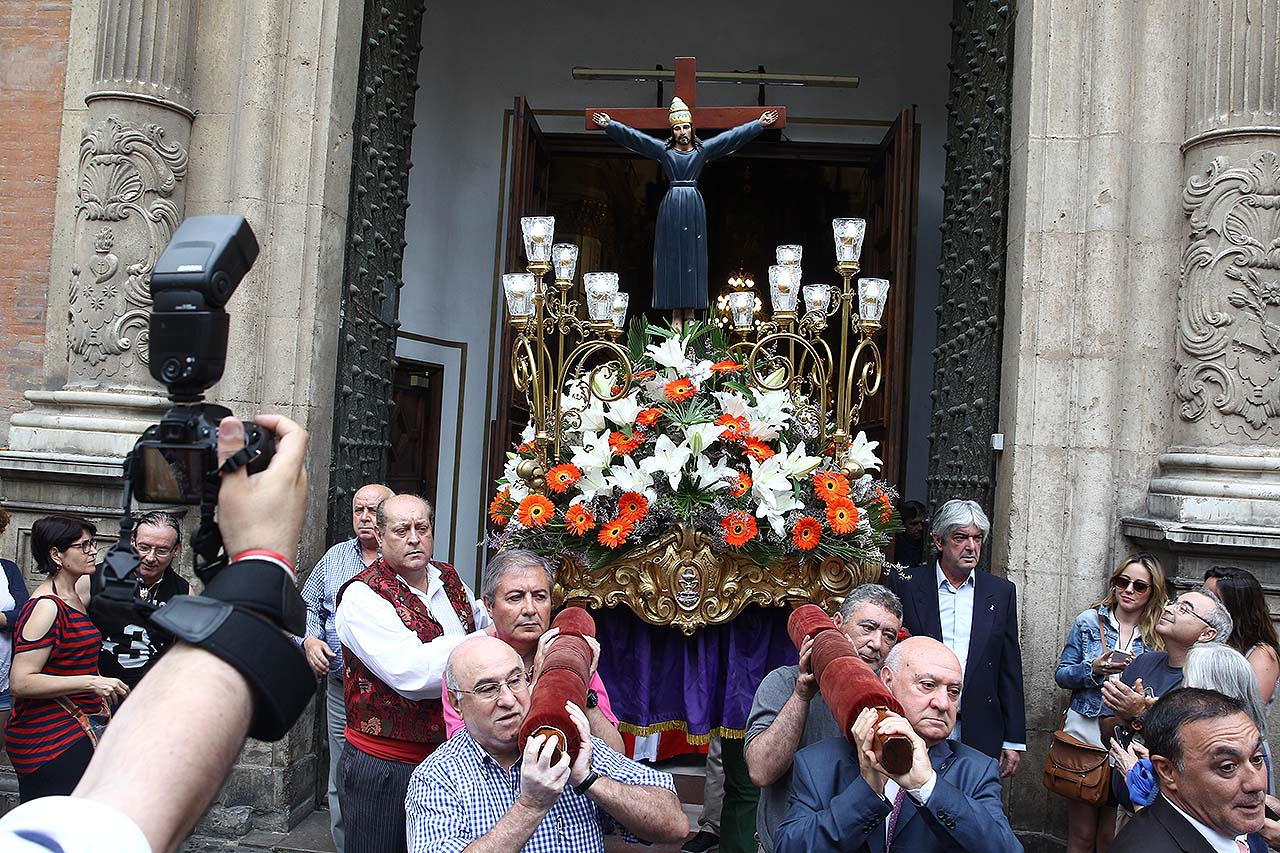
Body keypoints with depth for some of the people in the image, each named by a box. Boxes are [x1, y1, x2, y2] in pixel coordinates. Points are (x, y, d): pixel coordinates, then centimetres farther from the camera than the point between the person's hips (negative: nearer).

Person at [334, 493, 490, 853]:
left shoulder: (449, 578, 5)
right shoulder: (363, 595, -16)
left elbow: (482, 619, 26)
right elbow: (412, 673, -29)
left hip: (450, 753, 6)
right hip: (385, 766, -6)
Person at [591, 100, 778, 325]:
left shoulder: (703, 149, 9)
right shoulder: (664, 150, 9)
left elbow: (733, 136, 10)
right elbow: (634, 136, 6)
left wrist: (760, 124, 8)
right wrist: (609, 125, 0)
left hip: (694, 205, 0)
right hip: (671, 206, 0)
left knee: (693, 256, -1)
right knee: (672, 256, -2)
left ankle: (690, 309, 1)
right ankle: (676, 311, 0)